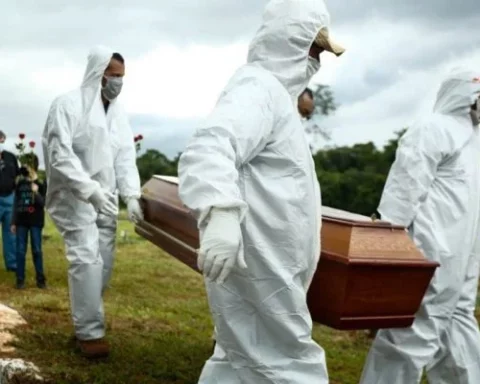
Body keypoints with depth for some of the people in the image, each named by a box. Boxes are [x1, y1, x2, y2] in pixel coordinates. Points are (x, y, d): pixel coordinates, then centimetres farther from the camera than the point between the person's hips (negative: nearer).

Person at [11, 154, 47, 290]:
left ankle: (40, 279, 12)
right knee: (20, 251, 5)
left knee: (37, 250, 3)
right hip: (21, 221, 3)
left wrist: (36, 193, -27)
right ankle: (20, 279, 12)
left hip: (35, 221, -3)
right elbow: (16, 203, 9)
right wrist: (14, 222, 8)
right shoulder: (20, 183, 5)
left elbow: (43, 203, -9)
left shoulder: (41, 183, -5)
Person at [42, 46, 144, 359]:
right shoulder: (68, 105, -9)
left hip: (105, 200, 6)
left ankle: (87, 323, 21)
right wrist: (91, 190, -26)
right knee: (87, 260, -12)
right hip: (75, 197, -6)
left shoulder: (119, 113, 10)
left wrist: (132, 195, -8)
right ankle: (90, 332, -3)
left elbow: (126, 157, 7)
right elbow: (60, 155, -17)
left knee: (104, 262, 6)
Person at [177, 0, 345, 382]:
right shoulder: (258, 87, -13)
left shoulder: (275, 90, 20)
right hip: (256, 263, -10)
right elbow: (209, 149, -33)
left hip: (267, 264, 10)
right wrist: (222, 213, -48)